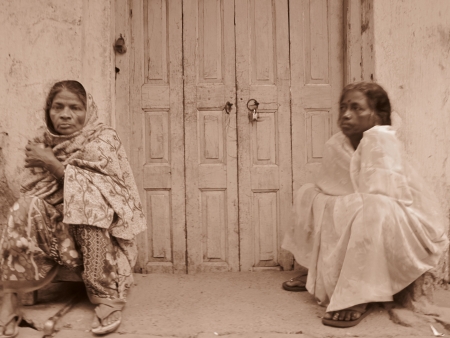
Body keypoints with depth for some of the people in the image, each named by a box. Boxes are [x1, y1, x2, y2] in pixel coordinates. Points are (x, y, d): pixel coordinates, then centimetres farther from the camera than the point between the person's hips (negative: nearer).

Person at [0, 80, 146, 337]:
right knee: (27, 210, -25)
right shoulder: (42, 142, 4)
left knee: (89, 202, -33)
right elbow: (30, 193, 2)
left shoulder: (103, 139, -7)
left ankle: (108, 297, -26)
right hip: (56, 227, 3)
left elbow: (90, 188, -19)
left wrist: (52, 163, -17)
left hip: (94, 230, -2)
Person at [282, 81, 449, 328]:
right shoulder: (336, 144, -3)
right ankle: (318, 276, 12)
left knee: (372, 209, -39)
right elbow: (327, 189, 4)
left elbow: (379, 197, -33)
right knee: (308, 193, 7)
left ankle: (361, 297, -23)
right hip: (369, 222, 8)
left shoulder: (381, 139, -24)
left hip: (409, 228, -8)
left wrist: (338, 207, -22)